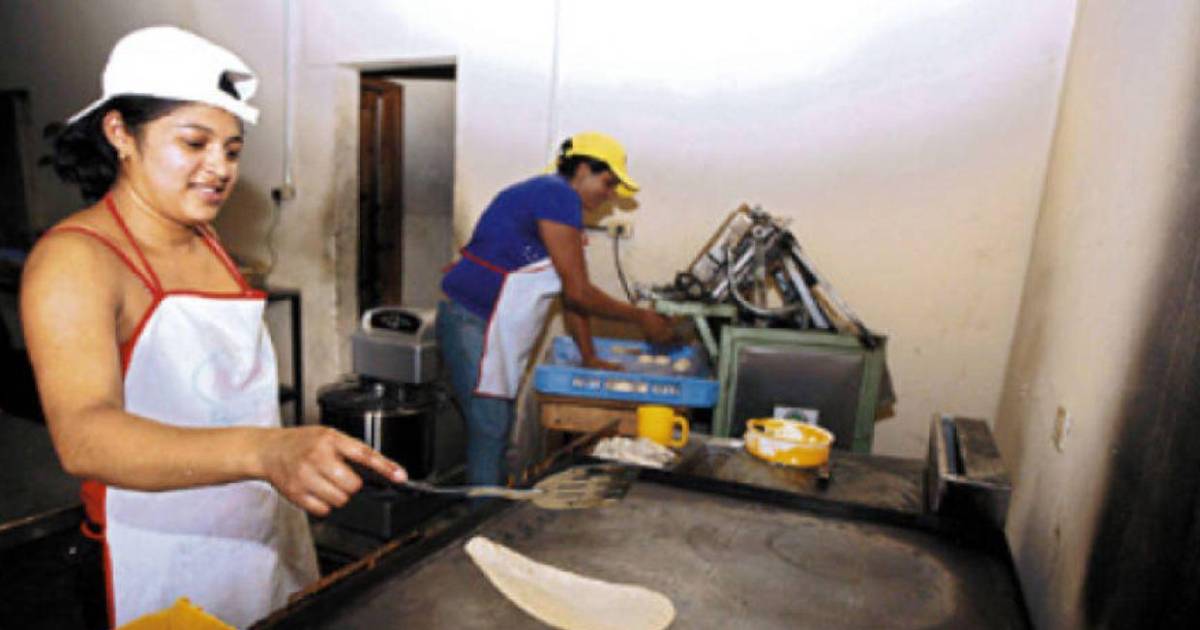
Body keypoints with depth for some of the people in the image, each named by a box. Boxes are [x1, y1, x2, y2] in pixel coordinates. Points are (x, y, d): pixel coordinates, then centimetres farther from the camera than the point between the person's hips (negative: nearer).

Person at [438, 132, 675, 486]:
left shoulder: (561, 201, 15)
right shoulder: (558, 197, -16)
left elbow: (572, 292, 14)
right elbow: (578, 294, -18)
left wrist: (590, 358, 12)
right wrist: (641, 318, -8)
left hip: (490, 326, 10)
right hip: (472, 322, -10)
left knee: (497, 428, 16)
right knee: (489, 429, -4)